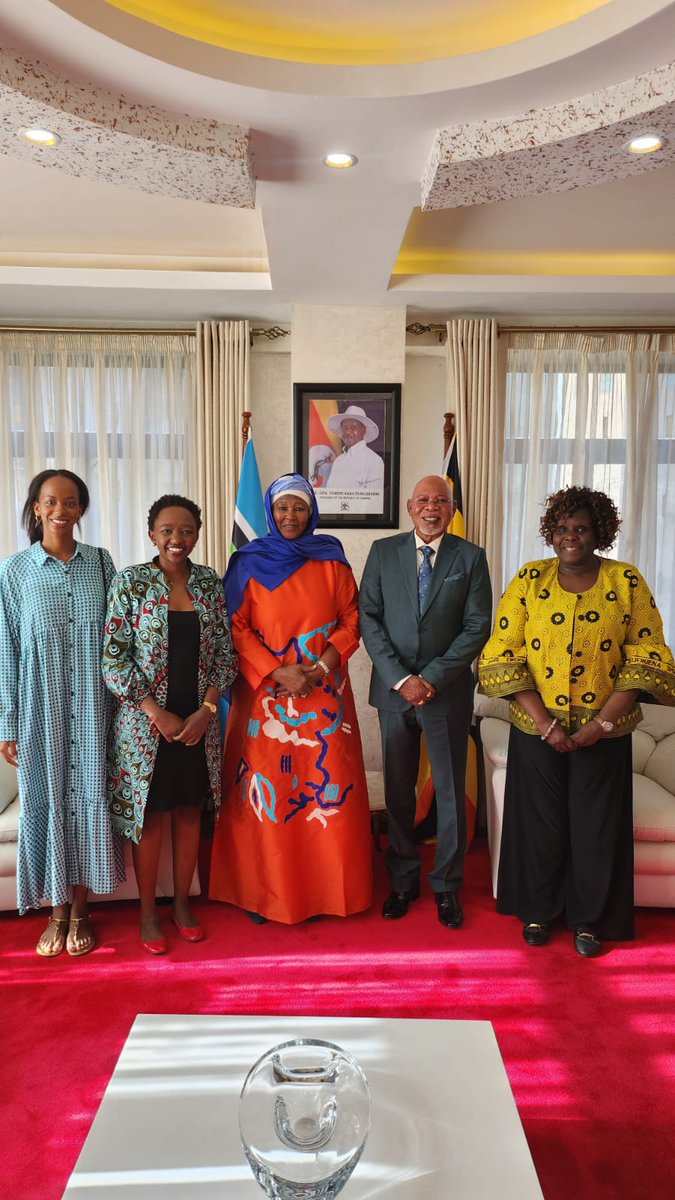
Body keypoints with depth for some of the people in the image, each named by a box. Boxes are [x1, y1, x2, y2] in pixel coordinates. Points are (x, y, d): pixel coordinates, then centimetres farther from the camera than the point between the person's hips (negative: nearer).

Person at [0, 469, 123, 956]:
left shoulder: (101, 563, 1)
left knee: (88, 797, 8)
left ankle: (80, 909, 25)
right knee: (46, 801, 9)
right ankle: (57, 911, 27)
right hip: (41, 711, -1)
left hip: (92, 709, 1)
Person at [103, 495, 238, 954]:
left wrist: (206, 710, -9)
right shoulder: (130, 583, -7)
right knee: (150, 815, 8)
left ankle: (182, 902, 31)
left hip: (199, 721, 3)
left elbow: (225, 653, 3)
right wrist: (157, 713, -14)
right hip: (145, 721, -3)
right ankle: (148, 911, 26)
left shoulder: (211, 583, 2)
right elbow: (113, 657, -10)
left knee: (190, 810, 13)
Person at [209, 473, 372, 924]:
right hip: (265, 693, -1)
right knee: (266, 792, 2)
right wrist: (278, 672, -13)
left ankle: (329, 888, 20)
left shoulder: (331, 560, 6)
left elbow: (351, 621, 4)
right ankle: (262, 891, 18)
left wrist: (321, 667, -10)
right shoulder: (249, 562, 2)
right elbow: (236, 628, -2)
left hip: (324, 695, 1)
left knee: (328, 787, 3)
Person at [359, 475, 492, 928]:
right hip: (393, 688, 1)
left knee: (451, 792, 8)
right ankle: (403, 880, 28)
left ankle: (447, 886, 25)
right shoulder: (383, 551, 2)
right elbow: (369, 619, -2)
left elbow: (478, 626, -5)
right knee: (398, 791, 11)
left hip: (448, 691, -1)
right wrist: (401, 679, -12)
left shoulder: (471, 557, -1)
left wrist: (432, 678, -12)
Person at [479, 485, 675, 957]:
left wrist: (601, 723, -13)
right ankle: (538, 911, 34)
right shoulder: (529, 580, -2)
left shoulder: (627, 581, -2)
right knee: (540, 821, 12)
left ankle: (591, 919, 32)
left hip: (603, 732, 0)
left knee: (597, 824, 10)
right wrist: (544, 722, -13)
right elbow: (504, 655, -6)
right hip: (537, 729, 0)